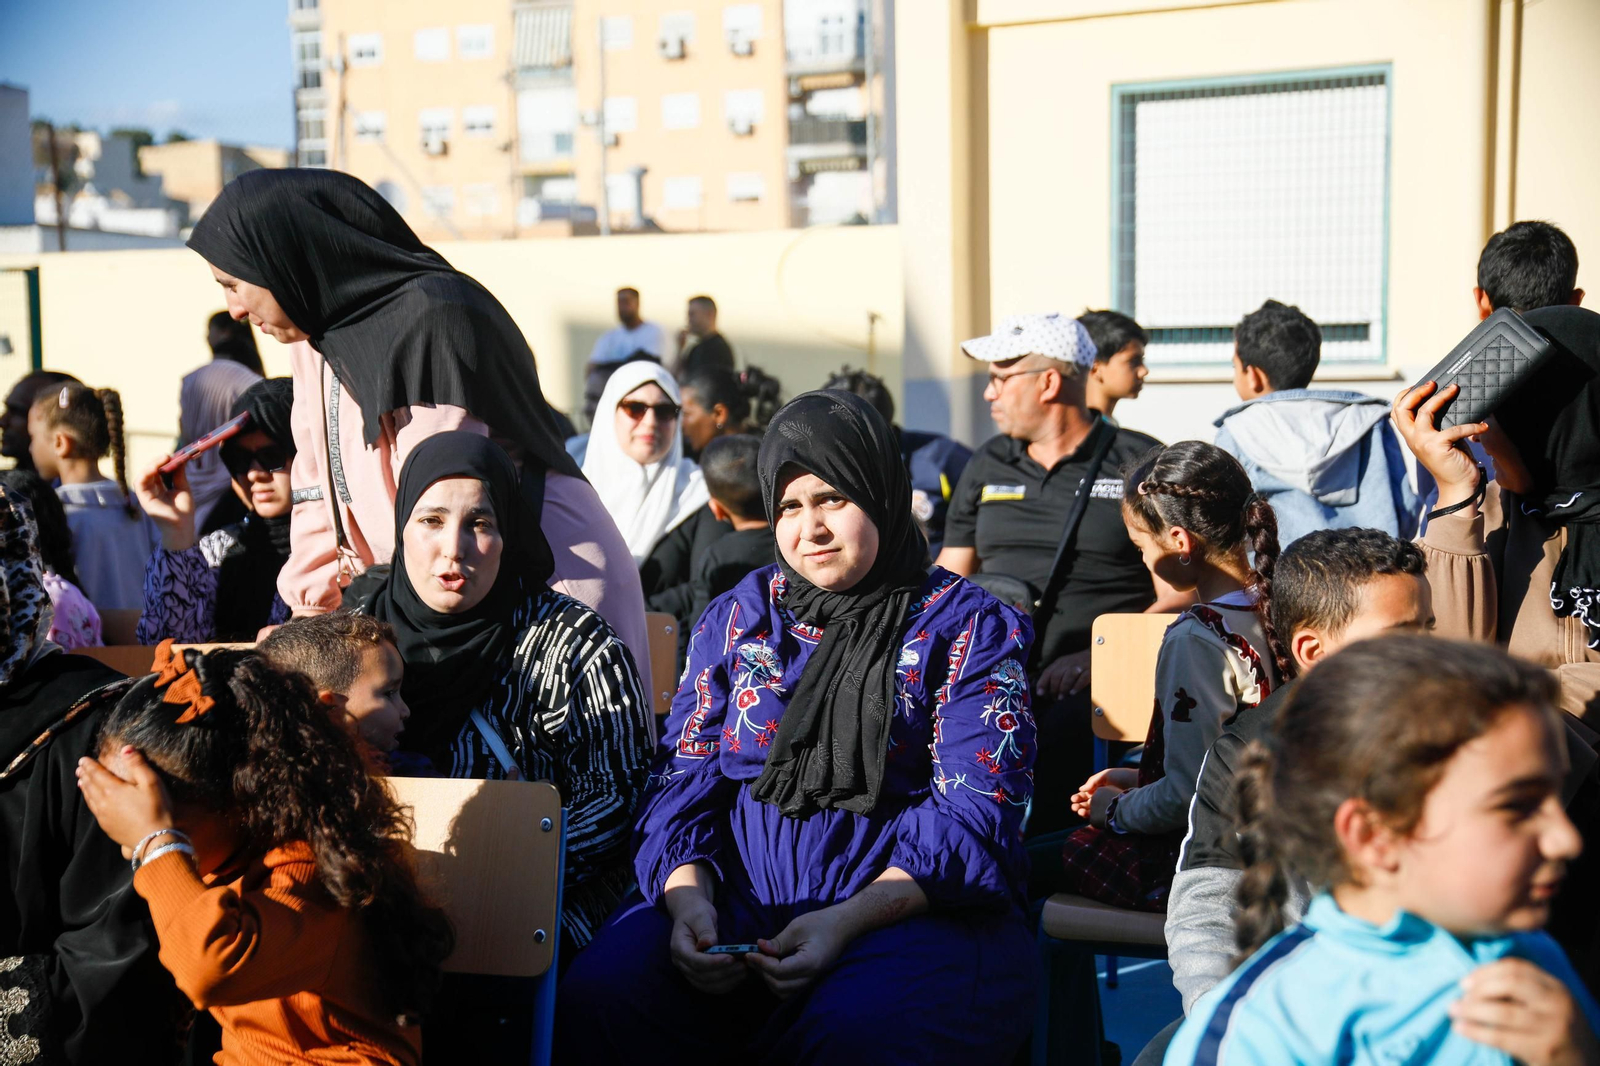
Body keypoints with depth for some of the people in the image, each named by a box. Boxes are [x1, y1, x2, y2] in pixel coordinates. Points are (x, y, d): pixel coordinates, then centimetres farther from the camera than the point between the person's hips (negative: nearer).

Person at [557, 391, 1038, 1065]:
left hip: (908, 904, -3)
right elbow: (685, 777, 11)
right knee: (597, 994, -24)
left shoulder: (967, 626, 4)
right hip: (736, 893, 4)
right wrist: (687, 899, -11)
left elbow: (973, 814, -5)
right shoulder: (736, 616, 16)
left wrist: (847, 921, -19)